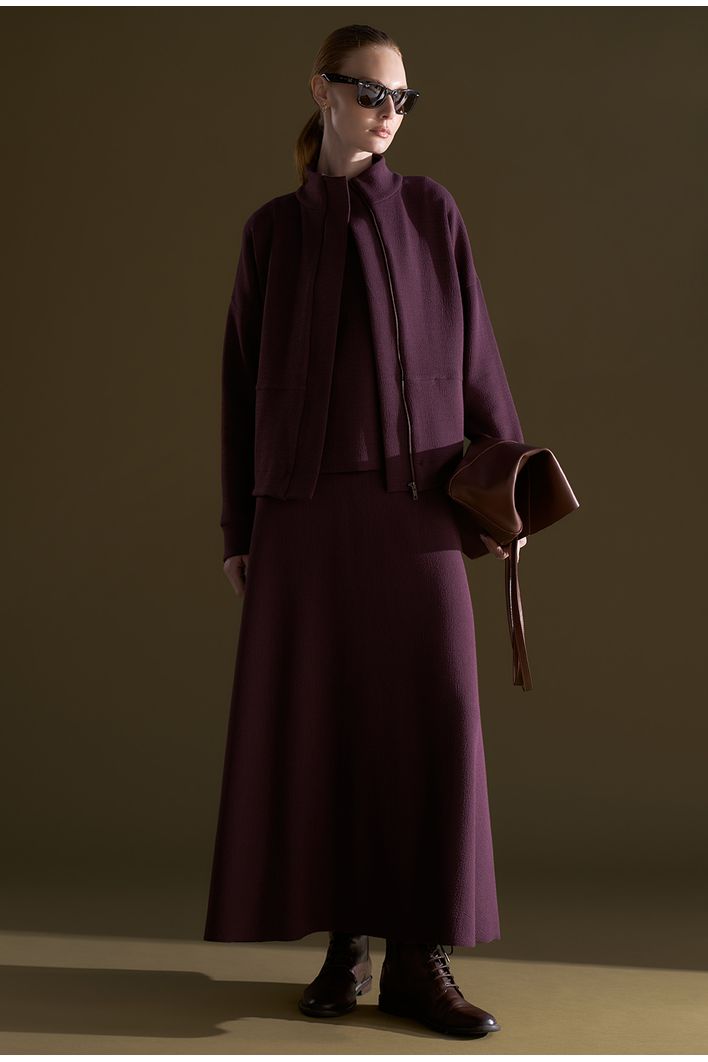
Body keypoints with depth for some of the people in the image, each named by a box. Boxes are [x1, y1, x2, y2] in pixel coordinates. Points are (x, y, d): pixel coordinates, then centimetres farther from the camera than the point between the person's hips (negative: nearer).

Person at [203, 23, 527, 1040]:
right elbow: (245, 378, 9)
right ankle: (348, 941, 11)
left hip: (413, 496, 0)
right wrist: (238, 523, 5)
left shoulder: (432, 211, 10)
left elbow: (474, 348, 9)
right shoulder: (272, 230, 10)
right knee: (316, 717, -2)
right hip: (306, 500, 0)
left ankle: (419, 957, 0)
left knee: (430, 715, -8)